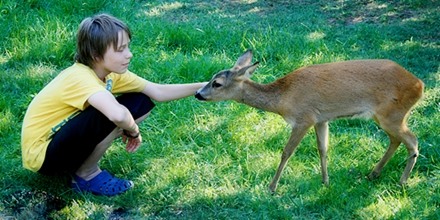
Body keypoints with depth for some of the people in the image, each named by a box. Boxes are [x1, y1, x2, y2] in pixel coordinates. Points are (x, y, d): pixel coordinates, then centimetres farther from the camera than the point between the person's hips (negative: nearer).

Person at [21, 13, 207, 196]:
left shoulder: (110, 72, -4)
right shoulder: (80, 78, -30)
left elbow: (158, 92, -1)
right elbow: (118, 115, -47)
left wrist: (201, 87, -9)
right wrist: (133, 130, -25)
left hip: (64, 137, 9)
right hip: (42, 155, -9)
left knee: (142, 102, 0)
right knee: (112, 114, -32)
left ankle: (83, 162, 5)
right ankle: (86, 174, -7)